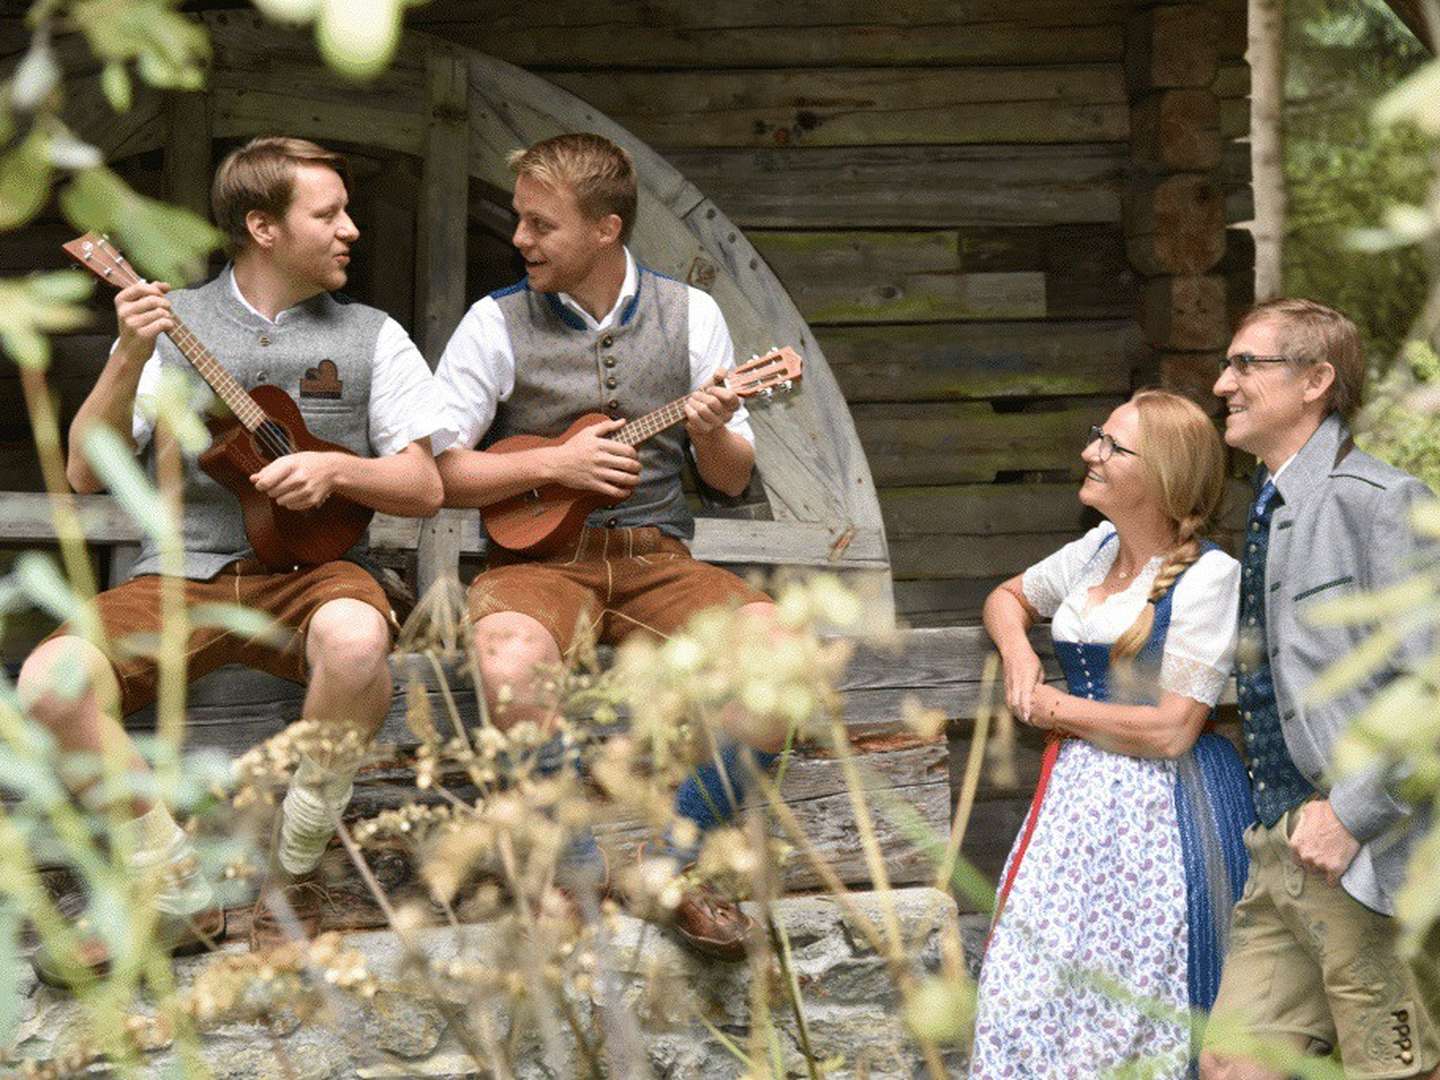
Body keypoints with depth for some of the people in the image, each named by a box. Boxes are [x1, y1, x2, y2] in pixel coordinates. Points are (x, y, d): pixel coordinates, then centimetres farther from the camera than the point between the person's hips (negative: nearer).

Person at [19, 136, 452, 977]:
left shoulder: (370, 337, 12)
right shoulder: (174, 322, 10)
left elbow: (425, 488, 8)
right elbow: (87, 473, 3)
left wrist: (335, 469, -11)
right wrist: (129, 360, -12)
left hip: (307, 567, 0)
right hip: (183, 575, 0)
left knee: (355, 641, -38)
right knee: (50, 682, -29)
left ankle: (292, 876, -16)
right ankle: (177, 893, -11)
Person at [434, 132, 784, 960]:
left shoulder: (690, 314, 7)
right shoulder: (497, 324, 1)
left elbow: (733, 480, 10)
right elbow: (433, 471, -1)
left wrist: (712, 433, -12)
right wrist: (551, 464, -11)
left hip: (654, 554, 2)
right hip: (539, 554, -2)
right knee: (512, 660, -38)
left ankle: (676, 862, -10)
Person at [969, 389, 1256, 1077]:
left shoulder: (1207, 577, -12)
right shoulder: (1098, 549, 10)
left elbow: (1171, 732, -17)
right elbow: (1008, 598, 29)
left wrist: (1051, 709, -7)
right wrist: (1016, 651, 5)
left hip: (1161, 809, -7)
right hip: (1078, 795, 7)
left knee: (1133, 1019, -4)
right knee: (1033, 993, 4)